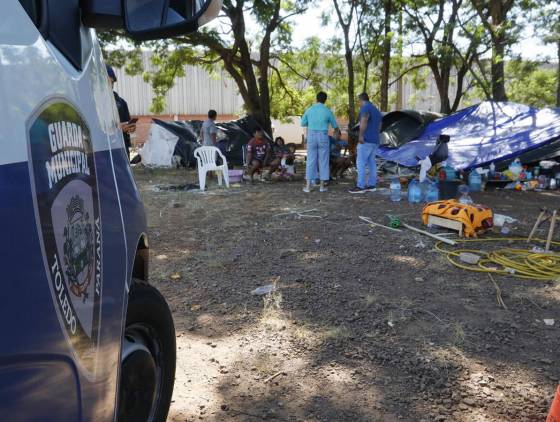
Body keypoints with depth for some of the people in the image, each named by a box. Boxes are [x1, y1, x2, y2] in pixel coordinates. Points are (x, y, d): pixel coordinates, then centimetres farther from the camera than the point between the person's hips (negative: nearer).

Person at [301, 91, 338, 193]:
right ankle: (322, 186, 7)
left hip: (311, 137, 2)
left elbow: (303, 123, 13)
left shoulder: (309, 110, 2)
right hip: (323, 138, -1)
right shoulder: (328, 111, -4)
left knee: (311, 161, 5)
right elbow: (334, 125, 9)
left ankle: (308, 186, 1)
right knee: (323, 161, 7)